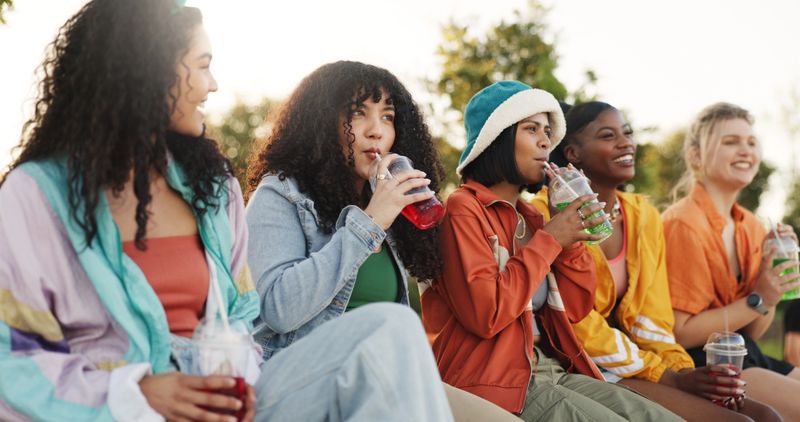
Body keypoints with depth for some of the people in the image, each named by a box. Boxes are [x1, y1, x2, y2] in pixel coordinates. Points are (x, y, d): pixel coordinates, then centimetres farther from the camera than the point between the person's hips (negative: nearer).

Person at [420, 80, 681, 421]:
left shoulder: (528, 216, 16)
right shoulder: (463, 209, -8)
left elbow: (575, 309, 15)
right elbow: (485, 314, -20)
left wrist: (572, 234, 3)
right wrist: (549, 239, -13)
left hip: (553, 372, 8)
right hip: (494, 382, -8)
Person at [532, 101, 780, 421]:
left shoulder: (645, 216, 12)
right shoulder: (548, 213, -11)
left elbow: (651, 318, 11)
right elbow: (574, 325, -14)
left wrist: (681, 370, -8)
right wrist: (669, 378, -14)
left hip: (632, 366, 7)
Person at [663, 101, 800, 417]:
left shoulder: (751, 226, 11)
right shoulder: (684, 223, -13)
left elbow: (751, 331, 14)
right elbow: (679, 333, -15)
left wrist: (772, 287, -3)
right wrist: (757, 300, -16)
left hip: (745, 356, 8)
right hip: (700, 363, -8)